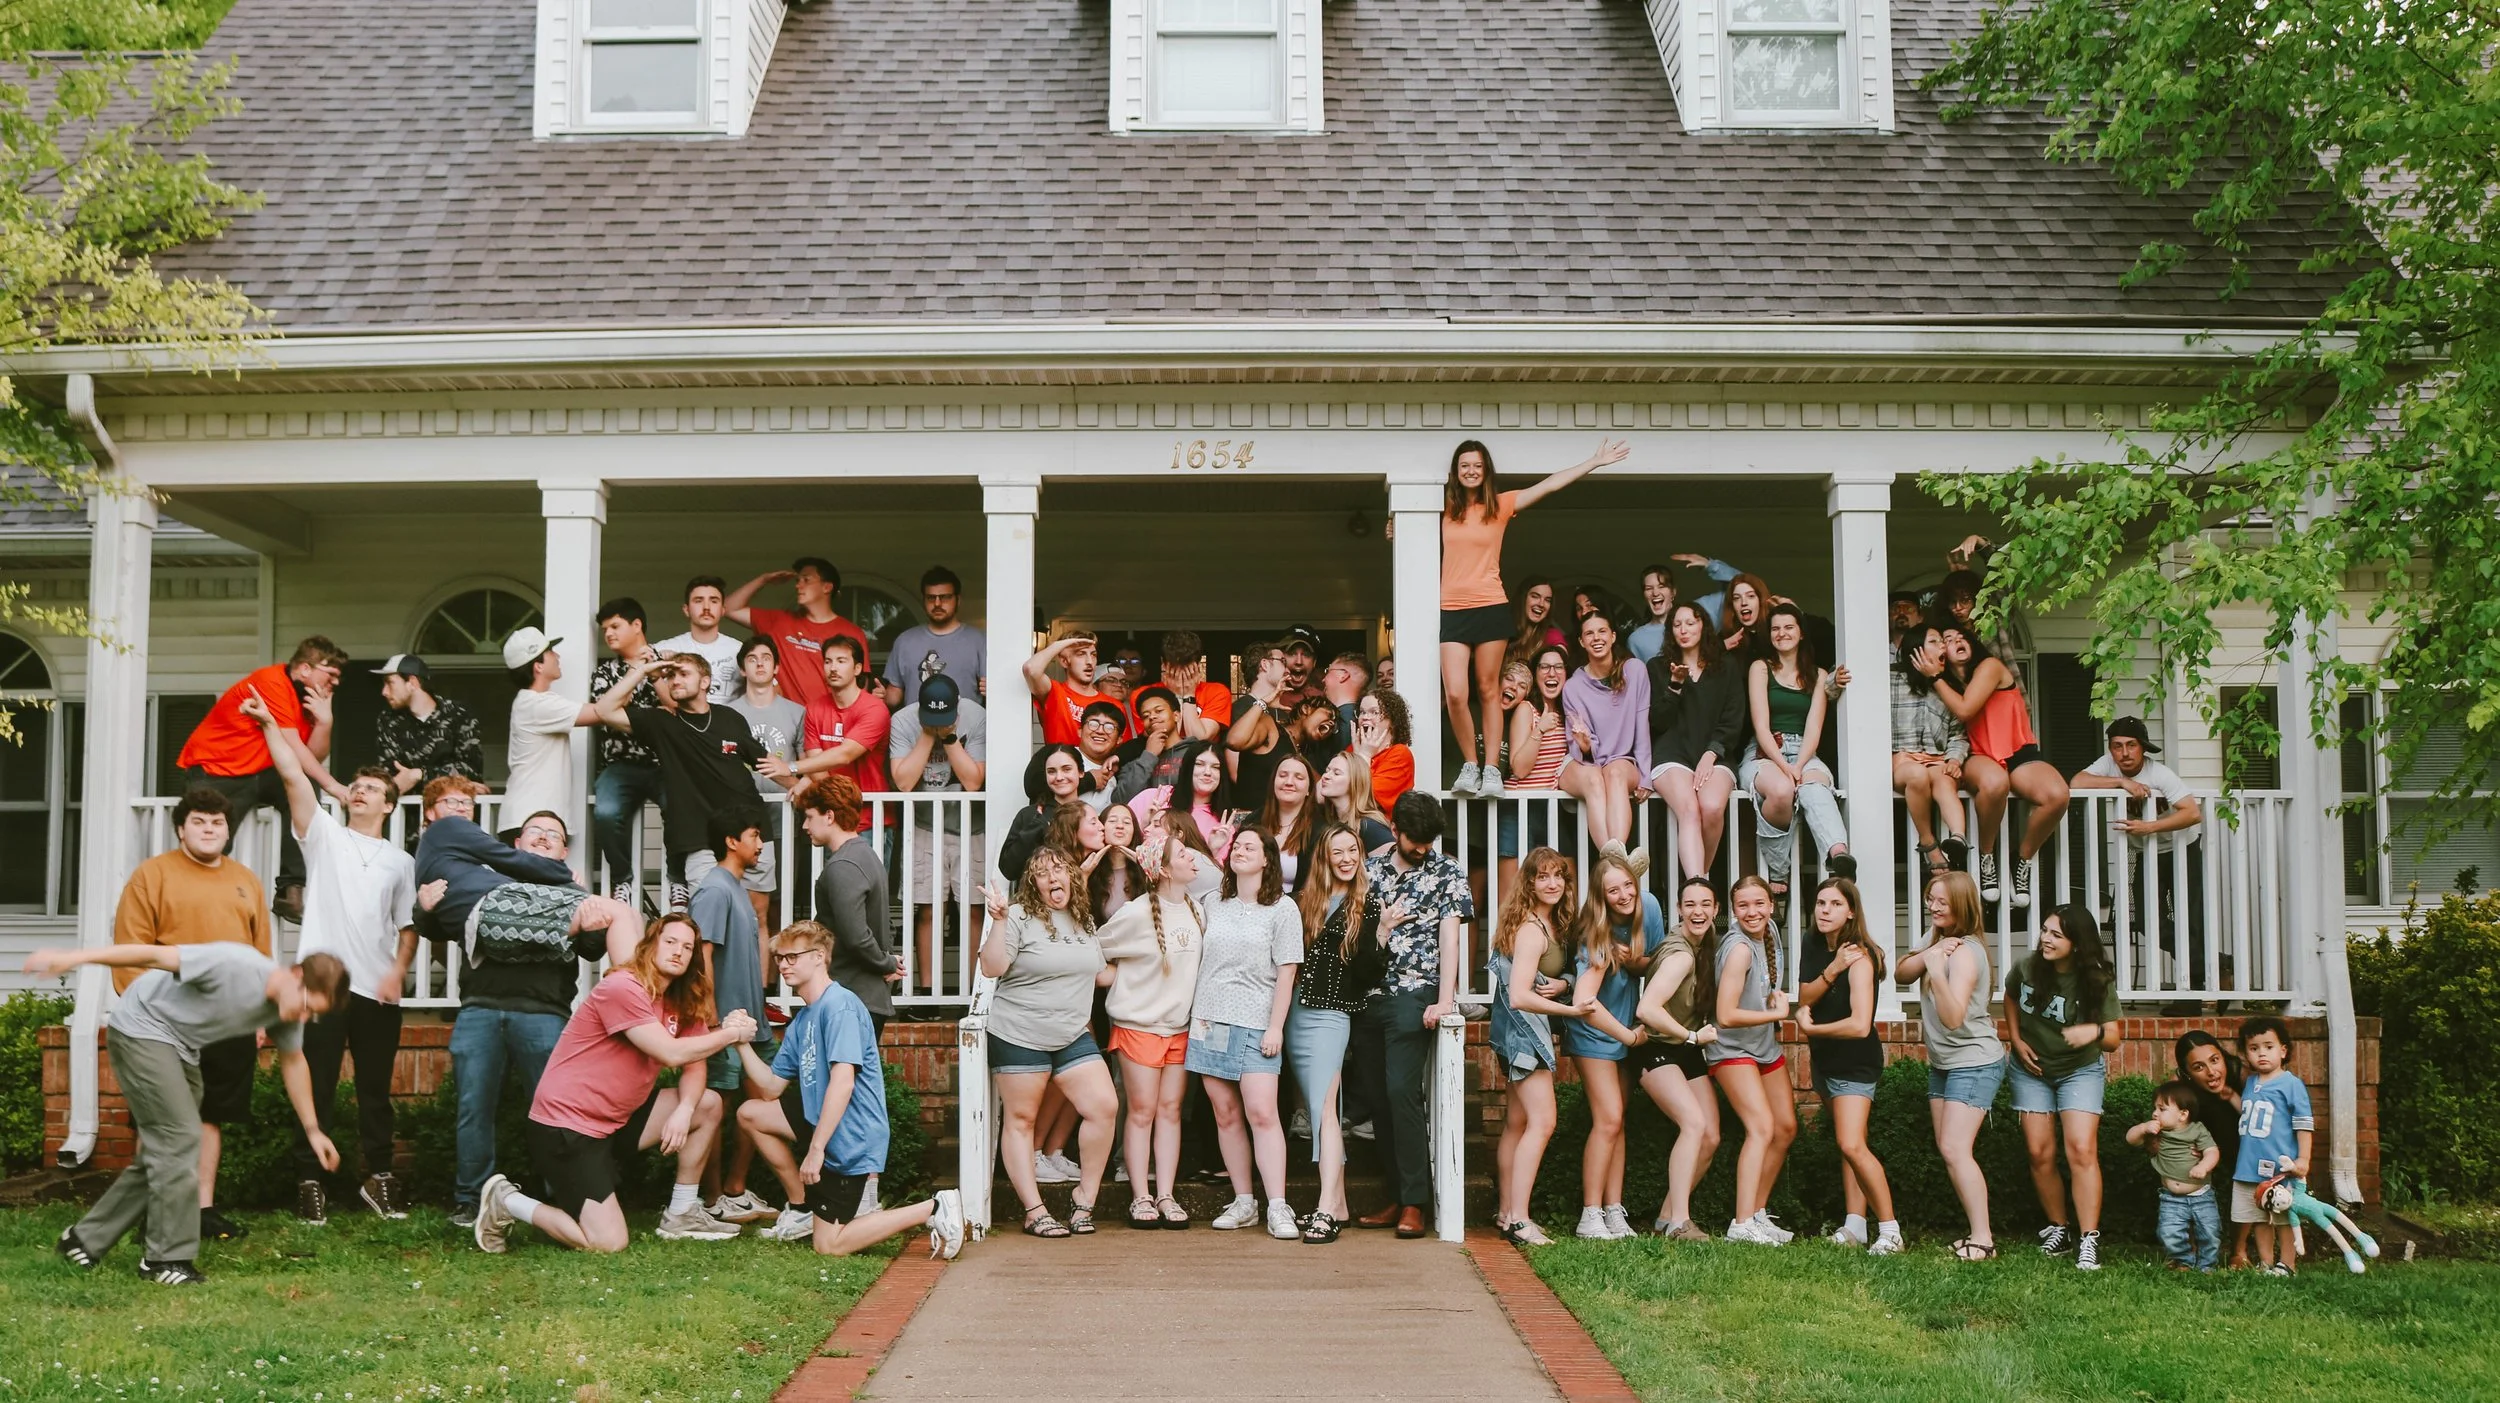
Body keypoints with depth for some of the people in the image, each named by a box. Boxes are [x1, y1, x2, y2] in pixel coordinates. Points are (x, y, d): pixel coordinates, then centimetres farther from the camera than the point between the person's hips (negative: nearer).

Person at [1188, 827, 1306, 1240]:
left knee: (1262, 1112, -13)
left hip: (1255, 1025, -4)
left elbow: (1286, 973, -2)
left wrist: (1275, 1027, -7)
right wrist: (1197, 1014, 10)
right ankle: (1243, 1202, 10)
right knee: (1225, 1114, 3)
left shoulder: (1282, 910, 1)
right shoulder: (1214, 905, 14)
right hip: (1209, 1021, 4)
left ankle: (1278, 1207, -12)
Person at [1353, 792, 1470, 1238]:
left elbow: (1450, 938, -6)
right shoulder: (1371, 868, 13)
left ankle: (1414, 1204, -11)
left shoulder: (1448, 874, 4)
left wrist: (1445, 1000, -15)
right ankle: (1394, 1197, 13)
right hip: (1368, 996, 5)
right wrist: (1381, 925, -1)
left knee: (1402, 1093, -14)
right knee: (1376, 1097, 4)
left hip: (1413, 996, -5)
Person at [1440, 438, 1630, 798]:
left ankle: (1491, 768, 8)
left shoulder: (1500, 505, 3)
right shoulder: (1444, 506, 7)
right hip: (1452, 610, 1)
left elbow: (1551, 484, 1)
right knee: (1455, 694, -8)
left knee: (1488, 691, 3)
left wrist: (1595, 462, -2)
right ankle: (1470, 764, 8)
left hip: (1490, 608, -1)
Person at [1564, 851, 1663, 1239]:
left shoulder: (1648, 907, -9)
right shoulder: (1598, 936, -26)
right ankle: (1590, 1217, -11)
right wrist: (1630, 1035, -22)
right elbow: (1585, 1002, -32)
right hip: (1594, 1032, -6)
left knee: (1616, 1121, 6)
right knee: (1608, 1120, -14)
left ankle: (1614, 1212, 8)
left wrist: (1635, 961, -18)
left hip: (1627, 1027, 6)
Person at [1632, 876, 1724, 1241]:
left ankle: (1667, 1217, 12)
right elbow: (1647, 1009, -33)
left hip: (1688, 1051, 9)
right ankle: (1679, 1221, -25)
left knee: (1710, 1138, 1)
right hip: (1657, 1050, -9)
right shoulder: (1680, 955, -23)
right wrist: (1692, 1036, -21)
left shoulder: (1707, 945, 5)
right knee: (1694, 1123, -26)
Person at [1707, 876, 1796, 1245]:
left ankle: (1758, 1212, 22)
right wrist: (1776, 1013, -16)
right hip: (1732, 1049, -9)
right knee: (1762, 1128, -21)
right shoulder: (1739, 948, -23)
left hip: (1765, 1046, 9)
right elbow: (1726, 1016, -27)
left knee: (1786, 1128, 11)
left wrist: (1775, 998, 1)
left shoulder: (1763, 937, 3)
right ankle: (1742, 1224, -25)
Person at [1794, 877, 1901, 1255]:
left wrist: (1810, 1028, -14)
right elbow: (1804, 1000, -5)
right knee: (1848, 1145, 11)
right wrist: (1831, 971, -21)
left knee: (1852, 1146, -18)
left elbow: (1859, 1025, -27)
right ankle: (1855, 1227, 13)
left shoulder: (1859, 957, -20)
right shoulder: (1813, 948, 4)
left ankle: (1890, 1230, -12)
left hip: (1856, 1064, -8)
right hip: (1825, 1060, 8)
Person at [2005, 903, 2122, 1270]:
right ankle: (2058, 1229, 18)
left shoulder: (2098, 982, -19)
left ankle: (2089, 1240, -14)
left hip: (2080, 1070, -2)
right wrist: (2017, 1040, -1)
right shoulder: (2028, 969, -13)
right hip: (2032, 1068, 3)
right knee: (2040, 1153, 1)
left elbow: (2113, 1039, -17)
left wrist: (2095, 1031, -39)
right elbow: (2011, 998, 11)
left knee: (2082, 1150, -15)